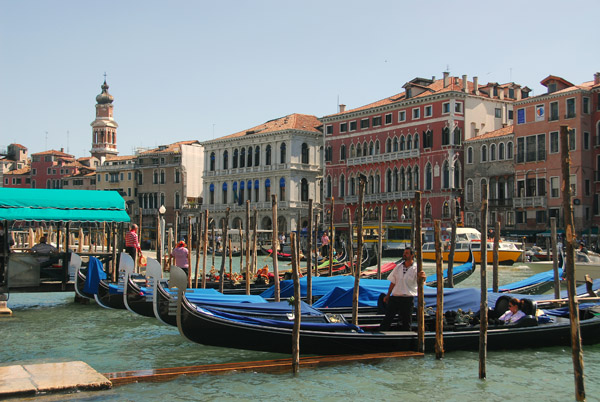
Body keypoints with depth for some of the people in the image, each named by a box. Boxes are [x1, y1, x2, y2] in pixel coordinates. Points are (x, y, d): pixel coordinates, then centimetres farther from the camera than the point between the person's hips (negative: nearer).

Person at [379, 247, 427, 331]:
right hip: (395, 297, 4)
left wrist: (422, 277, -51)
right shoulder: (398, 267, 9)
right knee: (387, 318, 4)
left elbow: (420, 279, -27)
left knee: (406, 322, 4)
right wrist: (388, 295, 15)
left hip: (408, 299, -4)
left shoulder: (415, 268, -6)